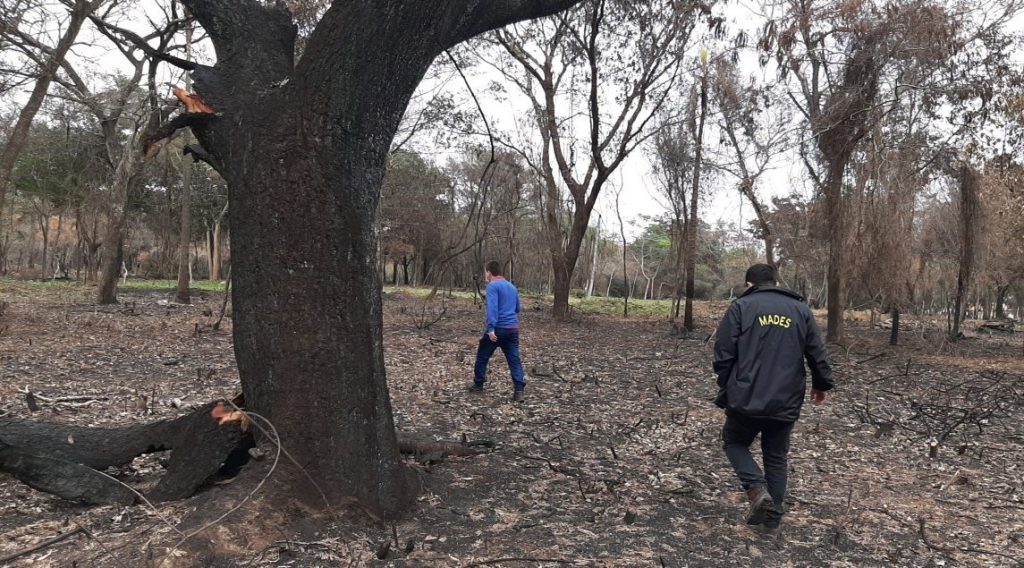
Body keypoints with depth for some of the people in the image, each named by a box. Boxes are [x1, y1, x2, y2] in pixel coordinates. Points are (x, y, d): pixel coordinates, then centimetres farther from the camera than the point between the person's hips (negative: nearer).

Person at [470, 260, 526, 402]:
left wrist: (491, 328, -28)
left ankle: (478, 385, 23)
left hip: (497, 329, -6)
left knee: (482, 357, 13)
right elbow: (518, 309, 27)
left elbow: (492, 307, -21)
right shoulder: (512, 287, 17)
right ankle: (520, 390, -11)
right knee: (515, 360, 1)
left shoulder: (492, 286, -6)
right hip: (513, 328, 6)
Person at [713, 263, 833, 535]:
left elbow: (723, 353, -5)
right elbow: (817, 354, 10)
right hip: (786, 402, 4)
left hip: (746, 399, -3)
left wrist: (726, 388, 9)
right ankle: (773, 520, 22)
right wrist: (821, 384, 26)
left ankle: (756, 488, -3)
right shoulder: (801, 309, 9)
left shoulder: (740, 307, -2)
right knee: (776, 457, 18)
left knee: (734, 442, 19)